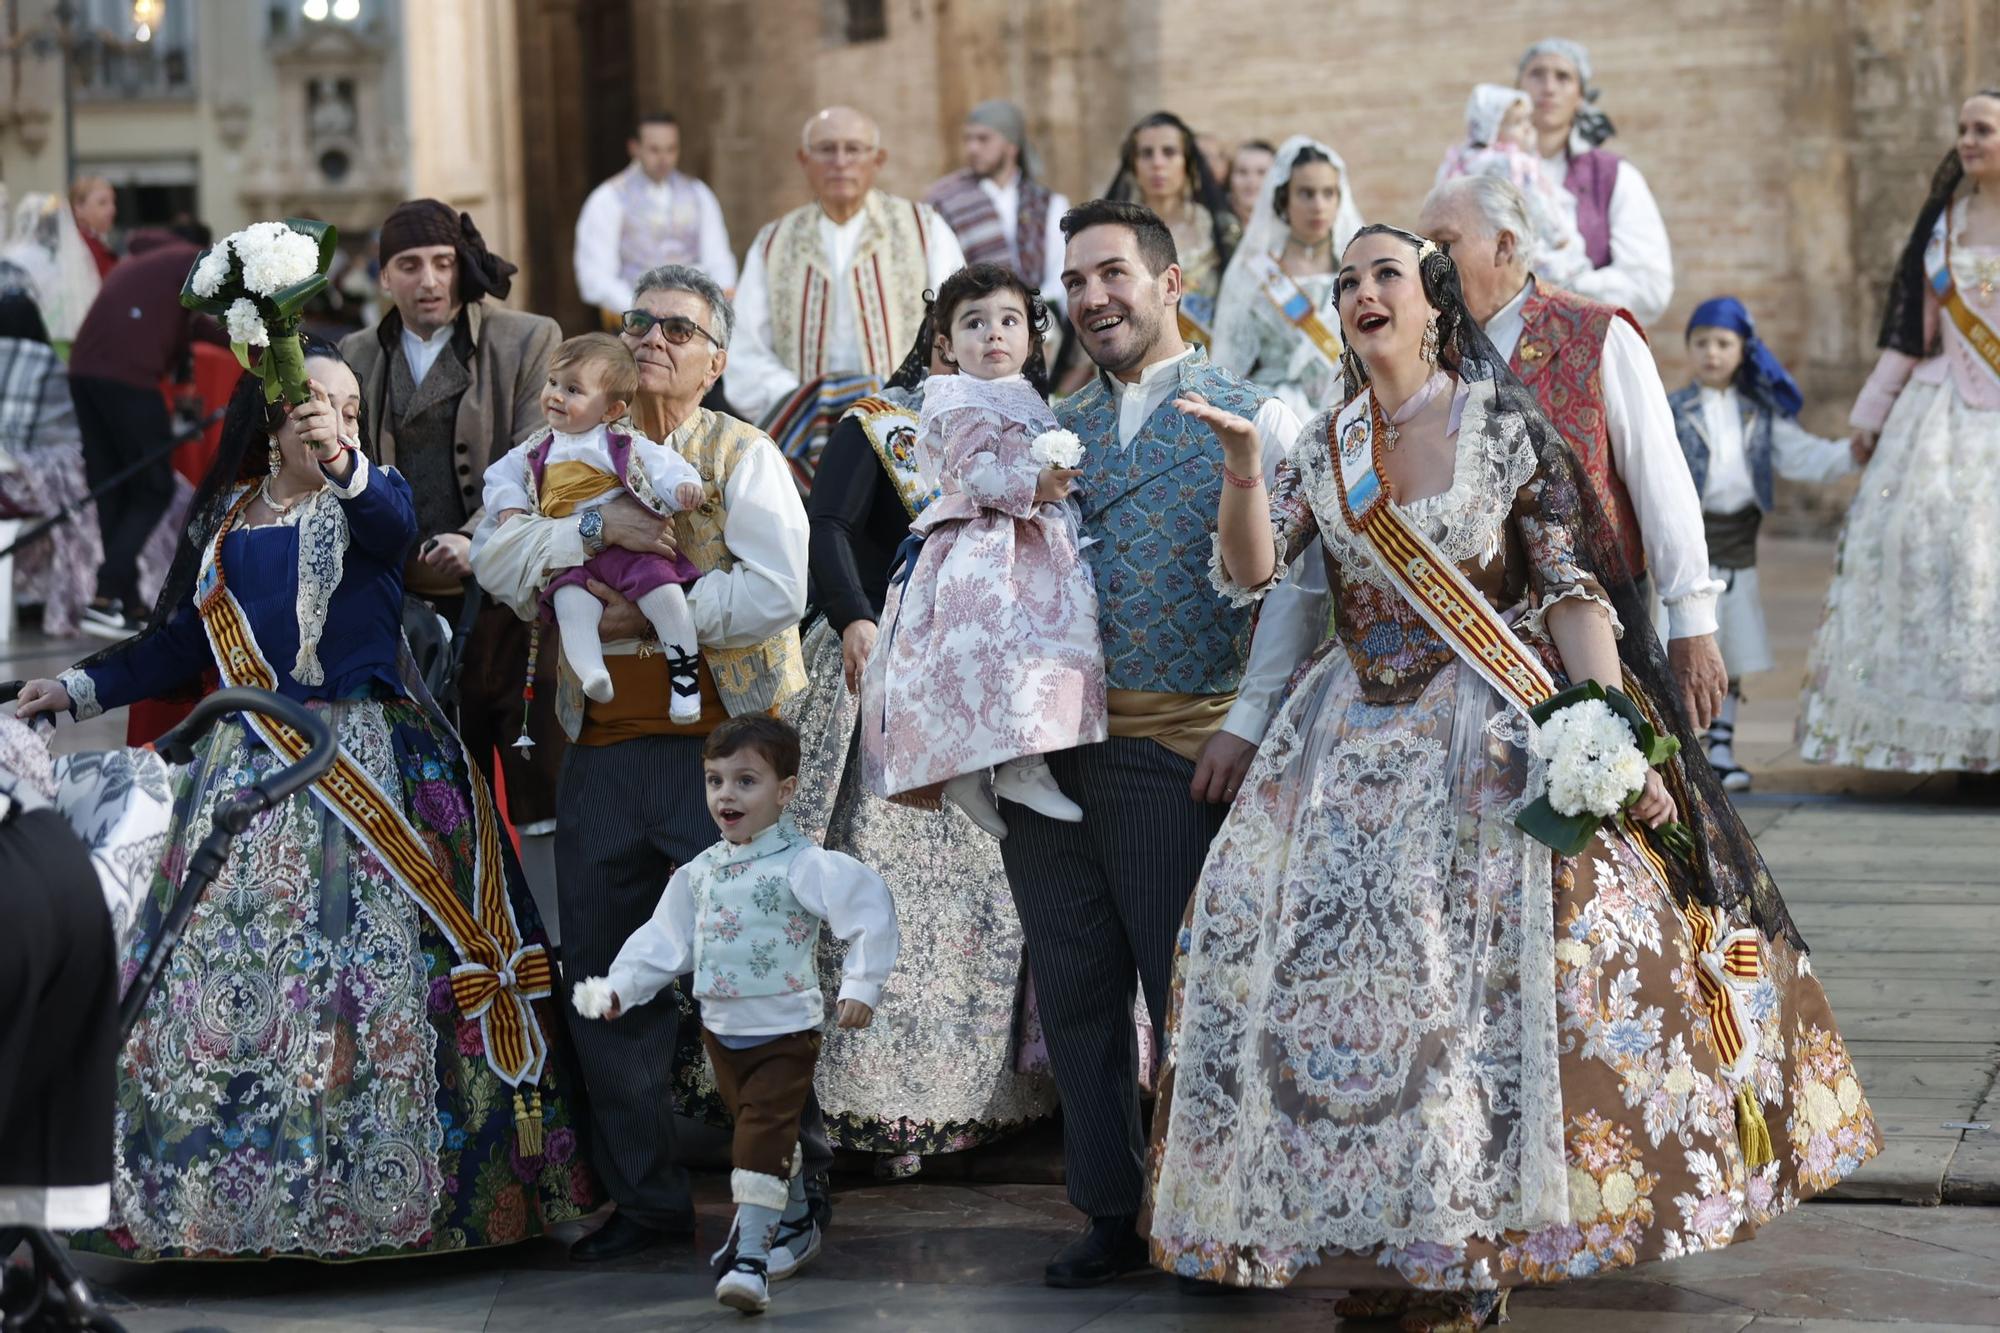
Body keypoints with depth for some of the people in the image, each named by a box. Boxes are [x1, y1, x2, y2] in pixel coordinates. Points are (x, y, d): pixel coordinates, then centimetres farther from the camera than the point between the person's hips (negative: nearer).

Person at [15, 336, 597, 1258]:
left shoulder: (370, 498, 3)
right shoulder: (224, 519, 15)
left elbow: (394, 526, -22)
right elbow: (180, 644, 23)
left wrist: (342, 462, -42)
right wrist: (78, 689, 17)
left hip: (367, 767, -4)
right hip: (250, 770, 4)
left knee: (372, 967, -10)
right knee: (226, 973, -1)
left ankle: (388, 1196, -5)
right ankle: (236, 1196, 6)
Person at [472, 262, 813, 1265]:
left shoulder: (741, 456, 1)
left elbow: (776, 592, -15)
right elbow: (495, 558, -2)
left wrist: (644, 616, -16)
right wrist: (593, 529, -17)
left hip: (717, 742, -5)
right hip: (601, 753, 5)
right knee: (606, 982, 7)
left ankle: (794, 1183, 8)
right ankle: (646, 1198, 18)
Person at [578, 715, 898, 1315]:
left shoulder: (802, 865, -17)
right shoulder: (700, 871, 5)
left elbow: (870, 910, -20)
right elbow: (667, 938, 11)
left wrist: (861, 986, -22)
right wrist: (621, 986, 1)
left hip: (784, 1031, -7)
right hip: (722, 1031, 7)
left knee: (762, 1140, -15)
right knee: (761, 1133, 21)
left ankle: (751, 1259, -16)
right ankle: (794, 1219, 43)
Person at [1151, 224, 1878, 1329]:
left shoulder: (1507, 427, -2)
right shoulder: (1324, 447, 10)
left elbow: (1574, 590, -6)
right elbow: (1248, 571, 1)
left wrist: (1613, 740, -16)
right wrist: (1242, 468, -16)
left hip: (1491, 738, -4)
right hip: (1355, 742, 4)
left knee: (1484, 970, -12)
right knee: (1330, 973, -3)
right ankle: (1374, 1239, 7)